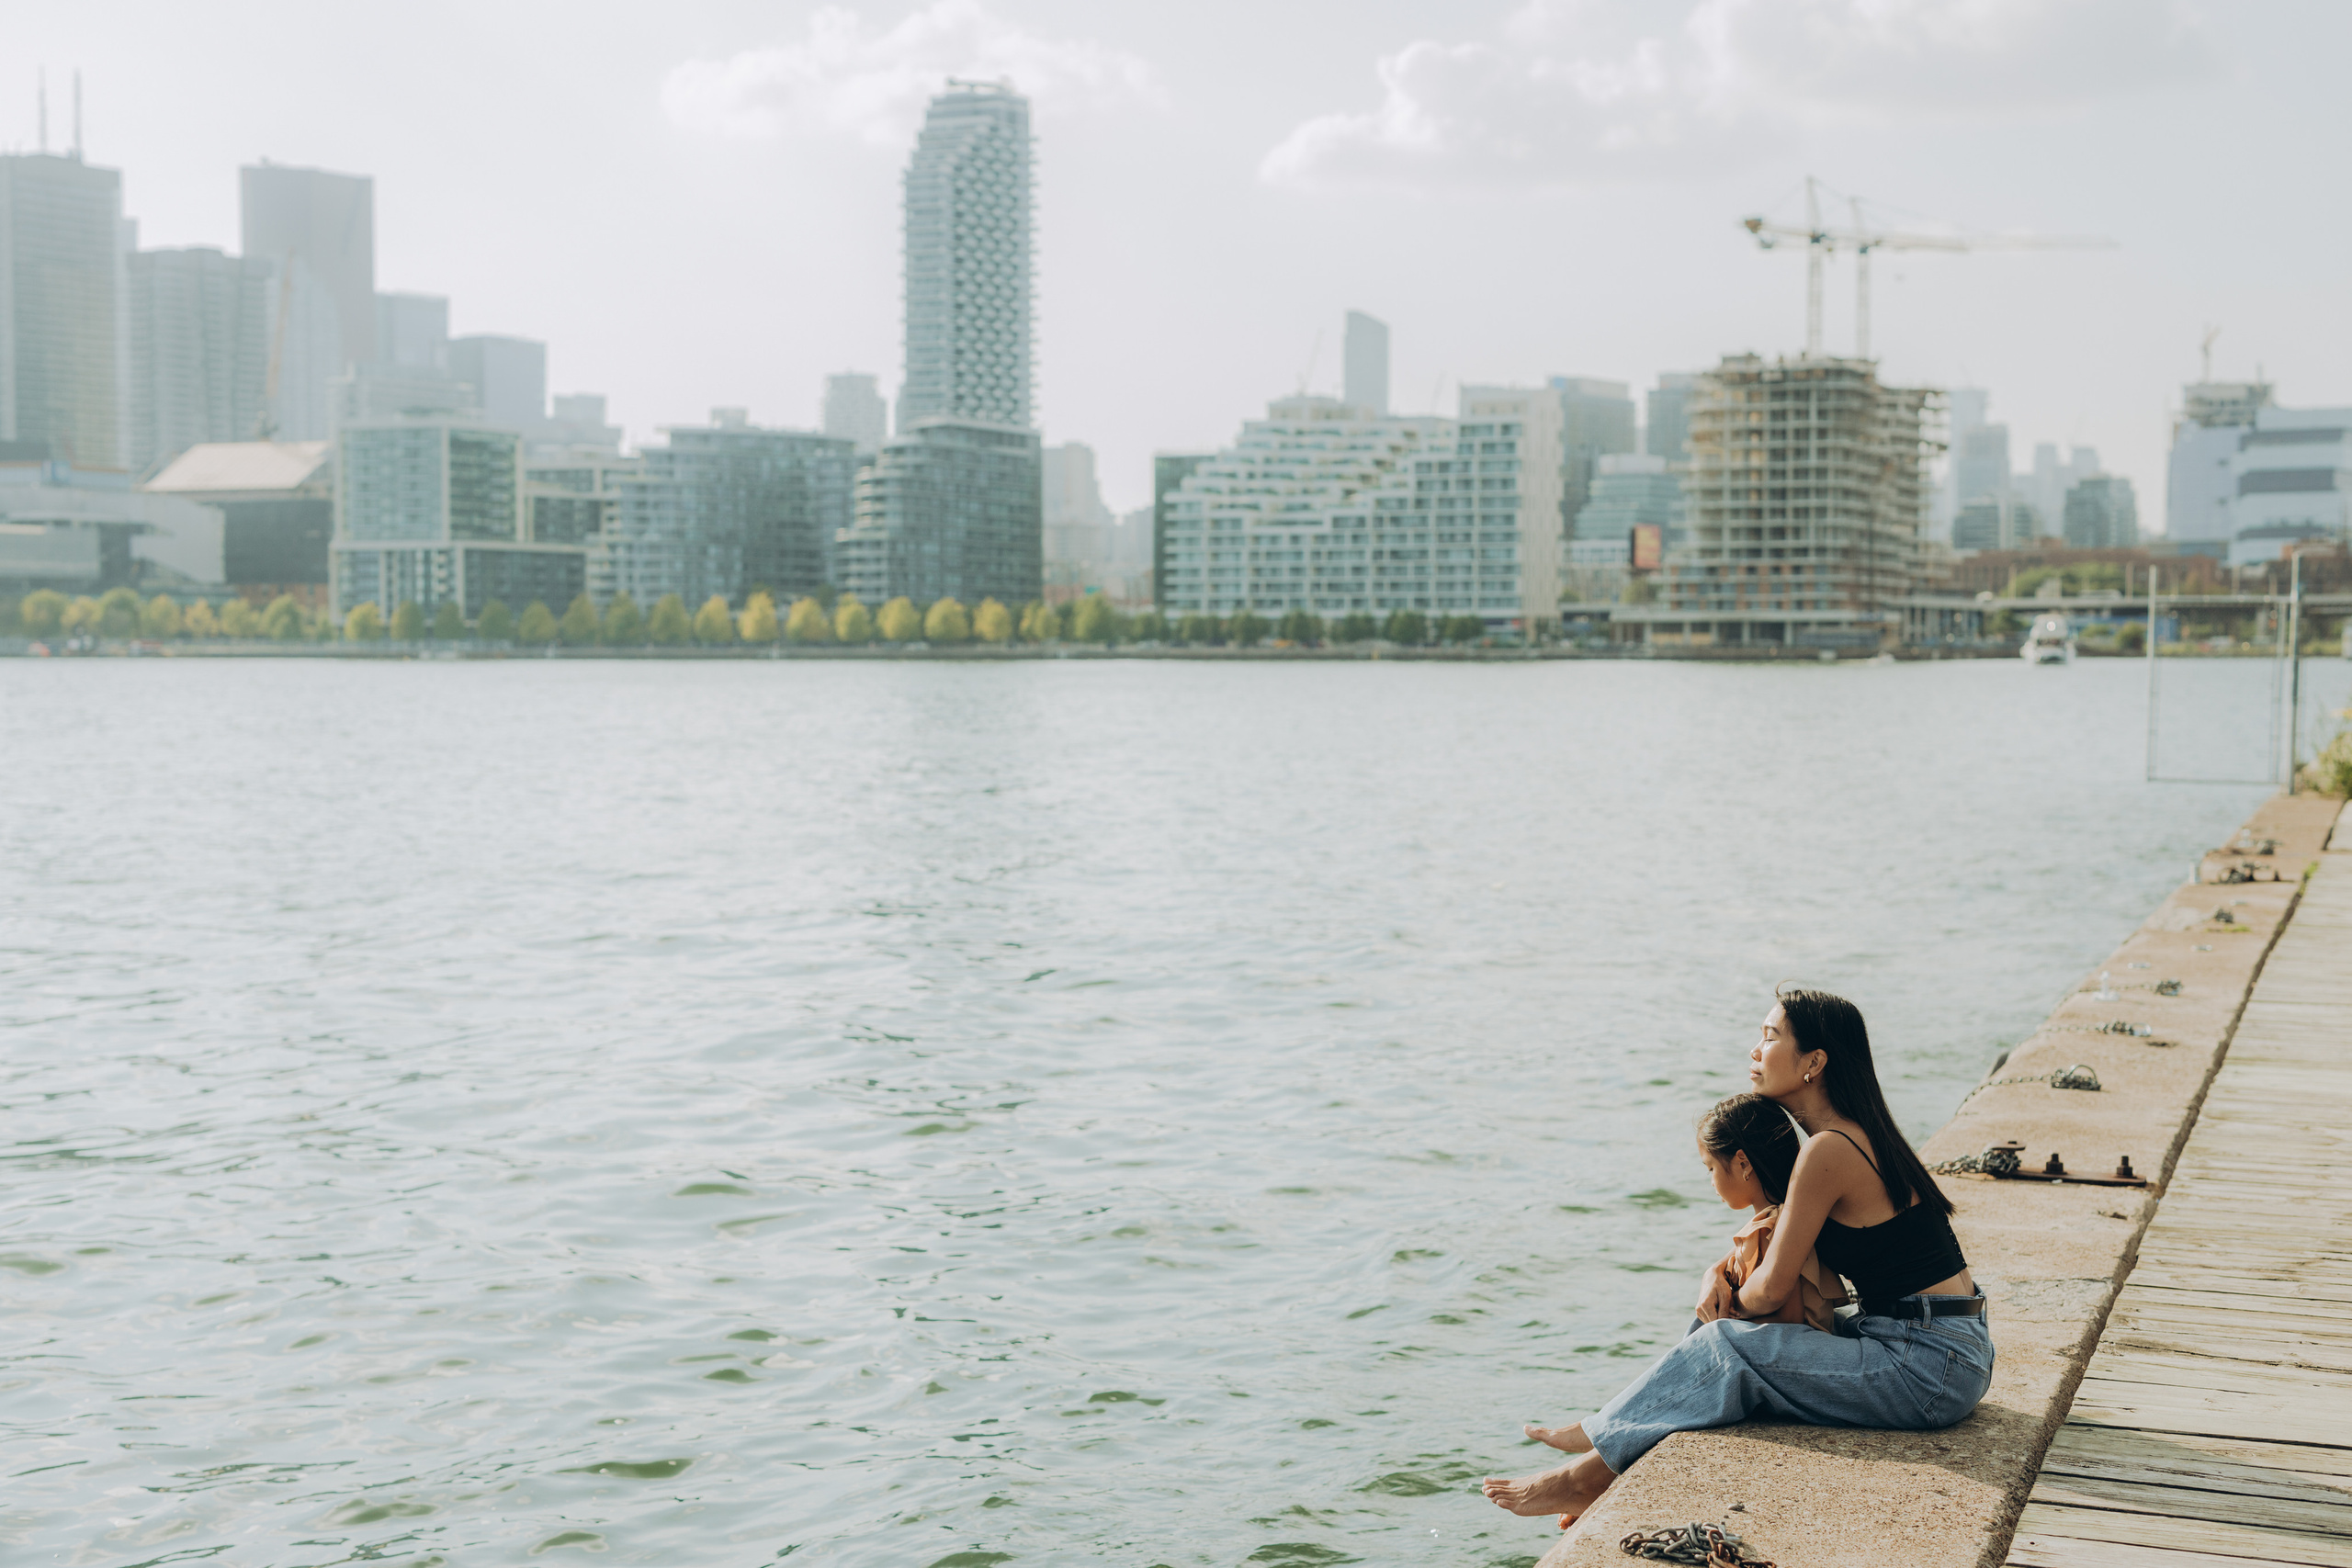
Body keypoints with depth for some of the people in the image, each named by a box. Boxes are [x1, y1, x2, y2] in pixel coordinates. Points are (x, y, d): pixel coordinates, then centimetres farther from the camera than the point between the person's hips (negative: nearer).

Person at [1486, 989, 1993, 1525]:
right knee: (1729, 1334, 9)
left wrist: (1733, 1301, 4)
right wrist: (1720, 1273, 1)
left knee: (1729, 1348, -12)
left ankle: (1592, 1471, -1)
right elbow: (1772, 1237, 20)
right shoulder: (1852, 1136, 11)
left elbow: (1771, 1287, -17)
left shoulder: (1830, 1151, -20)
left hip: (1932, 1369, -10)